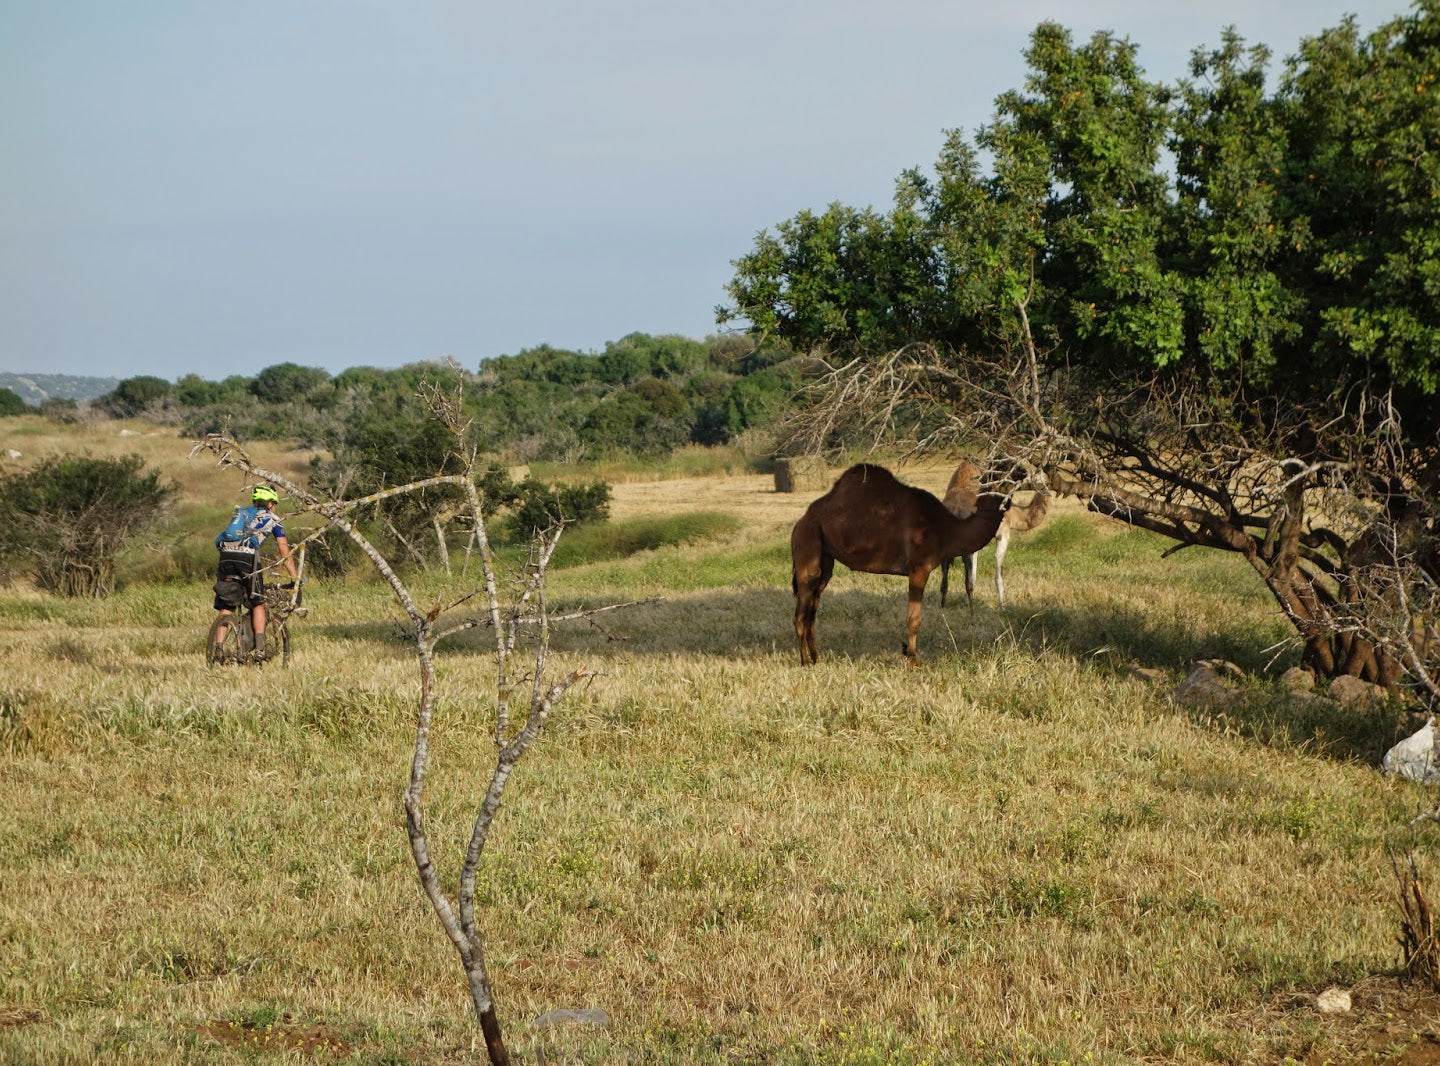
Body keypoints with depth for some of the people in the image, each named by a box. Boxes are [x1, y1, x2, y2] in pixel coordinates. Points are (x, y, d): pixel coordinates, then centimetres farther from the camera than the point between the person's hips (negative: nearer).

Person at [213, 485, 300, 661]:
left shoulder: (239, 513, 32)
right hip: (247, 557, -3)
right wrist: (295, 578, 21)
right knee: (258, 604, 11)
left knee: (224, 608, 8)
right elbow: (285, 552, 17)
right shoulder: (272, 518, 20)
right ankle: (260, 649, 1)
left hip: (226, 555, 3)